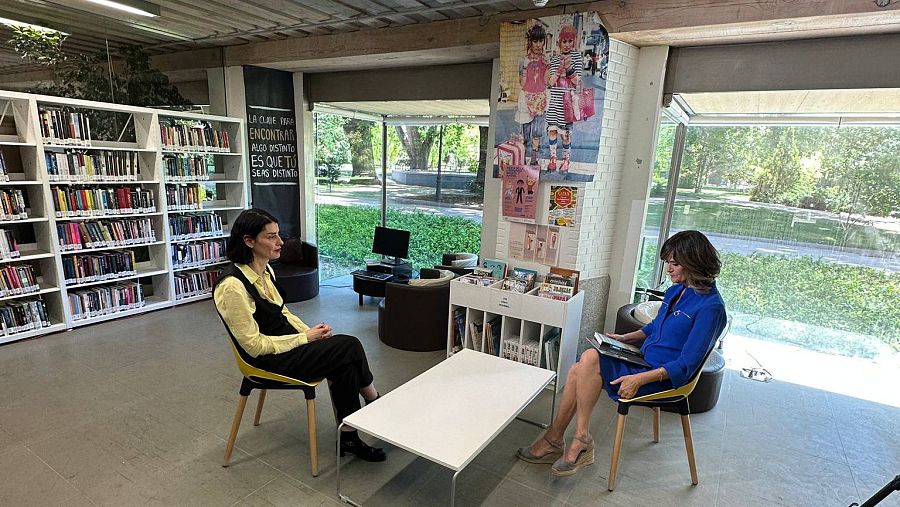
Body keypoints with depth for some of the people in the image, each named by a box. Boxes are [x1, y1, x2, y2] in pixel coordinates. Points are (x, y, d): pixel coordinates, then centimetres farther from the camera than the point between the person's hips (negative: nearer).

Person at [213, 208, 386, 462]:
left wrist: (311, 331, -2)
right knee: (350, 347, -15)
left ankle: (349, 437, -2)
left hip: (287, 341, 8)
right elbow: (254, 345, -20)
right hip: (268, 359, -8)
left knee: (345, 364, -14)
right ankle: (376, 405, 8)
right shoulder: (233, 286, -24)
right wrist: (305, 338, -16)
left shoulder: (264, 270, 4)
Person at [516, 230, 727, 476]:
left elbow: (686, 365, -21)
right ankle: (554, 440, -3)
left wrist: (639, 379, -26)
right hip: (644, 362, 8)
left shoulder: (710, 306, -18)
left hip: (664, 377, -8)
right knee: (578, 370, -12)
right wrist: (625, 338, 12)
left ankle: (581, 440, -12)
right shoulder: (676, 290, 9)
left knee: (590, 358, -26)